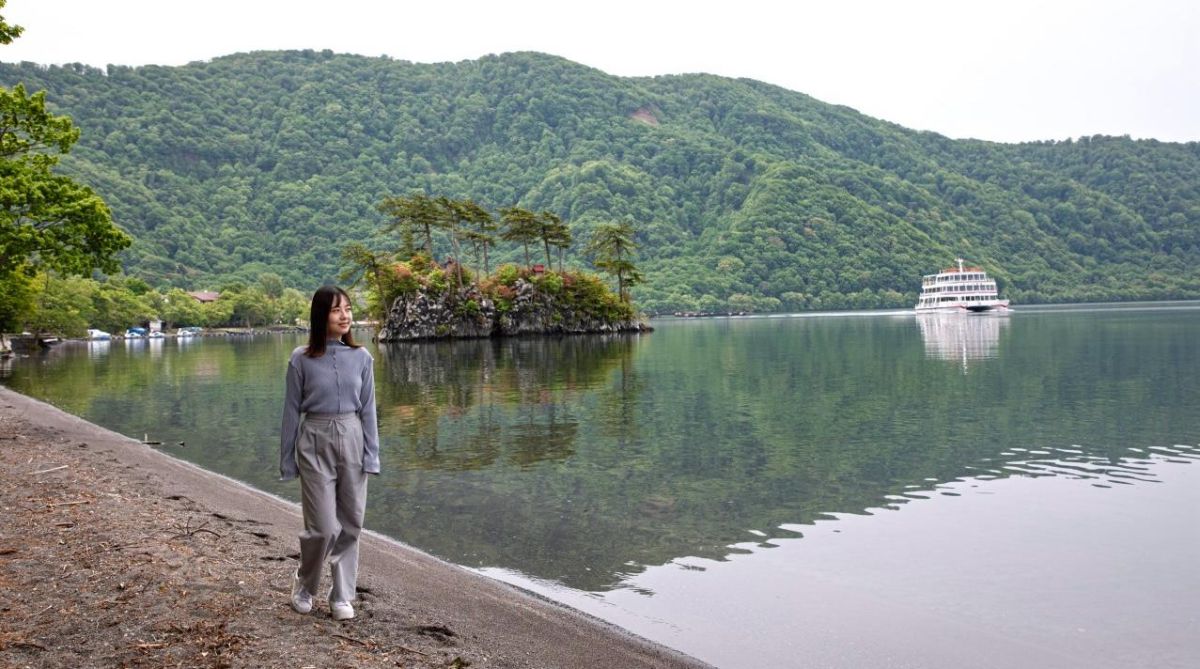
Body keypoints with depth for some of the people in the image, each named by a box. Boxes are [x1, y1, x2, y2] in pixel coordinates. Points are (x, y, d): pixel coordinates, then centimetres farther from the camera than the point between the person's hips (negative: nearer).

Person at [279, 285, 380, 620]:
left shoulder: (361, 358, 1)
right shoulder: (301, 359, -4)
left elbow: (368, 410, 4)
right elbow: (292, 412, 0)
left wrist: (371, 454, 0)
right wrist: (287, 461, 2)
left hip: (352, 441, 3)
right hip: (315, 443, -2)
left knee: (350, 524, 6)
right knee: (324, 527, -5)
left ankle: (342, 596, 20)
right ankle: (304, 583, 24)